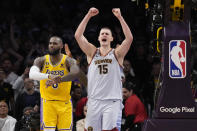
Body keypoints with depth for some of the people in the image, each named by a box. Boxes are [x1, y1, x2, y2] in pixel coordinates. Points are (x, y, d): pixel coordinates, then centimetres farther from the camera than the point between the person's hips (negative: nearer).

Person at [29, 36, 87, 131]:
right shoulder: (41, 61, -1)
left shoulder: (68, 61, -6)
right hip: (48, 101, 0)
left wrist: (59, 79, -43)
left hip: (64, 103, 0)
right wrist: (49, 76, -40)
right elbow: (32, 74, -22)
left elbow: (76, 73, -28)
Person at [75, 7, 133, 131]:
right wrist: (88, 16, -5)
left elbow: (129, 38, -9)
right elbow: (78, 35, 1)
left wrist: (120, 17, -14)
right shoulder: (93, 53, 12)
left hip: (112, 101, -3)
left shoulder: (116, 54, 6)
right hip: (94, 101, 3)